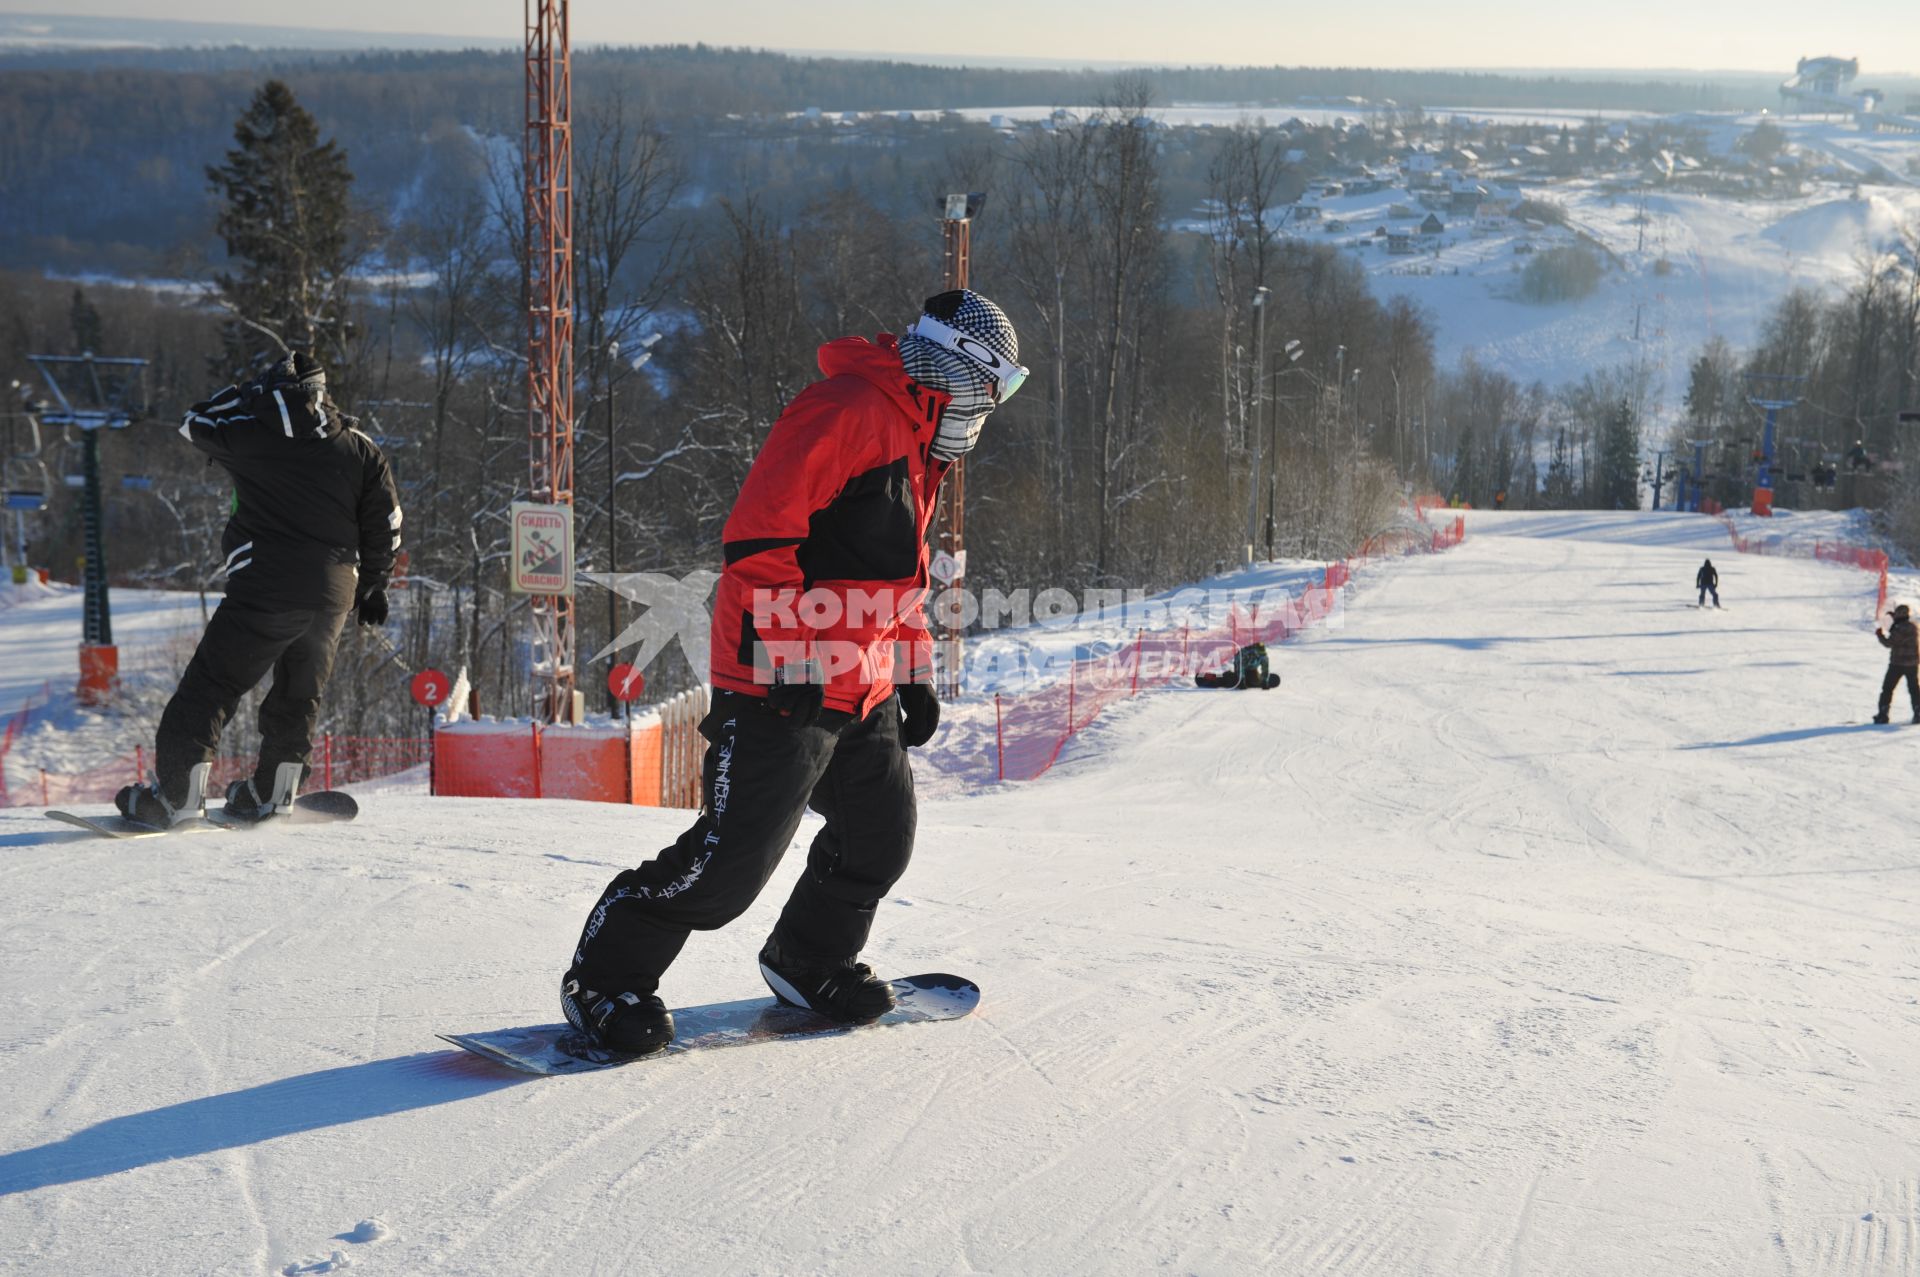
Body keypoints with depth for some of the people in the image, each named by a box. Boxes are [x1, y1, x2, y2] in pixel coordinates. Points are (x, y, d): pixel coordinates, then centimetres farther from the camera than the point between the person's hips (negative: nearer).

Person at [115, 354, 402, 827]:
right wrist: (372, 584, 21)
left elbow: (195, 420, 17)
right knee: (299, 694, 19)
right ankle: (271, 792, 25)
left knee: (210, 686, 0)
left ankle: (176, 795, -4)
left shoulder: (252, 434, -2)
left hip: (265, 588, -4)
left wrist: (257, 388, 24)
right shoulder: (360, 448, 7)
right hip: (334, 595, 4)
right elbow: (385, 522, 10)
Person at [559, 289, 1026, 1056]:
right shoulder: (848, 410, -14)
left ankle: (808, 964, 37)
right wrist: (787, 652, -25)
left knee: (880, 841, 15)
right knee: (732, 859, -10)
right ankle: (604, 978, 6)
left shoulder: (918, 445, 20)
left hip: (863, 691, 10)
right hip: (783, 684, -10)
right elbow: (759, 531, -22)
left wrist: (915, 673, 24)